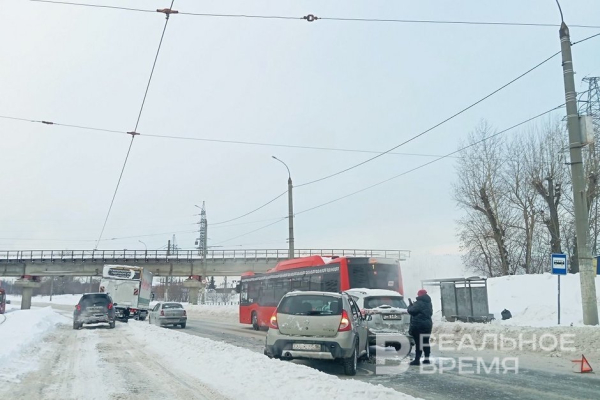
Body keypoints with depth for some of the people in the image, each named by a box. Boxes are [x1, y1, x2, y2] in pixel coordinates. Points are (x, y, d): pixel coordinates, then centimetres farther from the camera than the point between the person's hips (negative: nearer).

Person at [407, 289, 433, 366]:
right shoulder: (428, 303, 13)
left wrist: (410, 305, 1)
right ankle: (427, 358, 19)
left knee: (418, 342, -9)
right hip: (428, 324, 9)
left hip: (418, 326, -8)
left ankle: (417, 360, -10)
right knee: (426, 342, 15)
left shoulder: (418, 303, -15)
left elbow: (411, 311, -20)